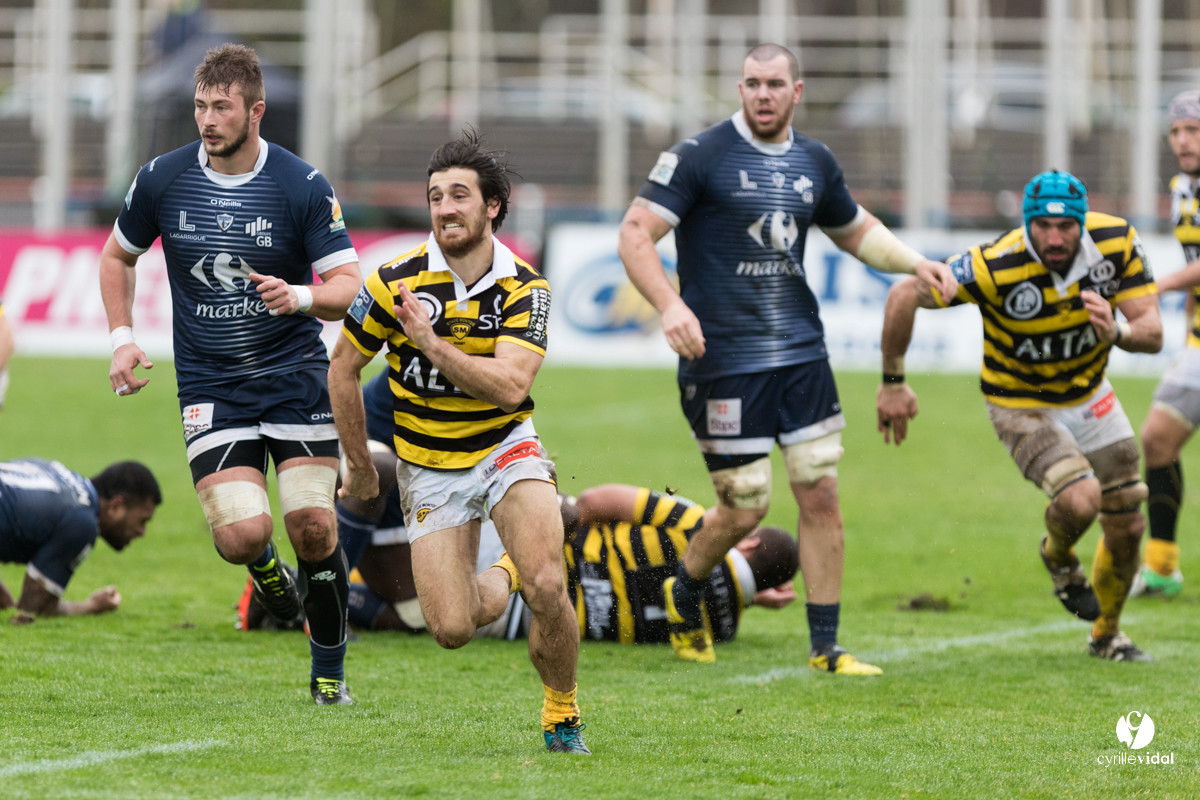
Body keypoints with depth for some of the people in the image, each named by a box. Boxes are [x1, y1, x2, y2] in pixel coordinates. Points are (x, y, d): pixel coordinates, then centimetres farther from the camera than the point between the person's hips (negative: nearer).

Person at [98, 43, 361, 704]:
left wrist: (301, 297, -28)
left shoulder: (303, 186, -8)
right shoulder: (162, 180, -1)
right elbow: (118, 255, 17)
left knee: (313, 527, -10)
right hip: (210, 388, 1)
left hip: (295, 376, -1)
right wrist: (121, 337, 6)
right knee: (241, 535, -17)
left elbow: (348, 286, -7)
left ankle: (329, 671, 11)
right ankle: (262, 567, 22)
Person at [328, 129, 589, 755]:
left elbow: (510, 387, -24)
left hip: (505, 447, -1)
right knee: (452, 631, -8)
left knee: (547, 589, -25)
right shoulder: (396, 282, -11)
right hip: (428, 466, 1)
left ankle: (561, 714, 1)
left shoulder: (525, 289, -11)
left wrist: (432, 343, -31)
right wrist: (359, 465, 6)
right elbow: (343, 369, 2)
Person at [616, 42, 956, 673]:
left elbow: (857, 231, 28)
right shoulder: (700, 156, -8)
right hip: (723, 361, -5)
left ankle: (825, 647, 8)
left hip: (801, 353, 5)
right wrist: (670, 305, -26)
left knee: (821, 494, 0)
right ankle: (683, 593, 28)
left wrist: (915, 262, 11)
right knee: (744, 508, -3)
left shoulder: (814, 163, 10)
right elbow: (635, 234, -12)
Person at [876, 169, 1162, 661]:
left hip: (1090, 395, 5)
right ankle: (1058, 556, 10)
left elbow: (1152, 333, -19)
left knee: (1127, 526, 7)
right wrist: (893, 383, -15)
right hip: (1021, 407, -5)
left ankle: (1106, 635, 34)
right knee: (1080, 499, -27)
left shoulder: (1117, 241, -21)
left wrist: (1117, 332, -41)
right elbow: (904, 297, -22)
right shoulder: (996, 266, -32)